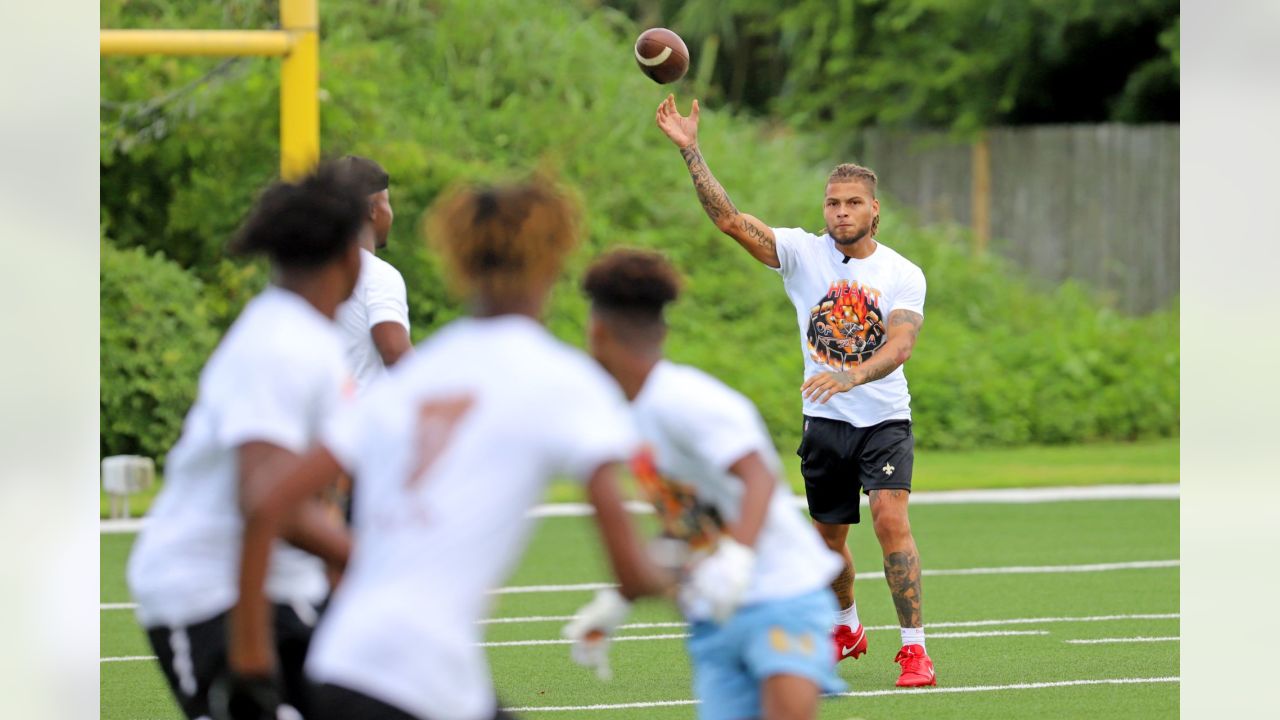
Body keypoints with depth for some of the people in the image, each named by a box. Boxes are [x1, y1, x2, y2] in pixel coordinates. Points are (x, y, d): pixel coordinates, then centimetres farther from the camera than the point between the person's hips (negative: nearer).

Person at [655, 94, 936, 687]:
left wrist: (850, 376, -38)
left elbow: (900, 345, -19)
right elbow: (730, 220, -10)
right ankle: (847, 628, 38)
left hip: (885, 420, -2)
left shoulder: (903, 275, -5)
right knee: (829, 538, 11)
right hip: (825, 422, 2)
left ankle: (914, 648, -17)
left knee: (891, 520, -20)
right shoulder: (803, 253, -1)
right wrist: (689, 150, -20)